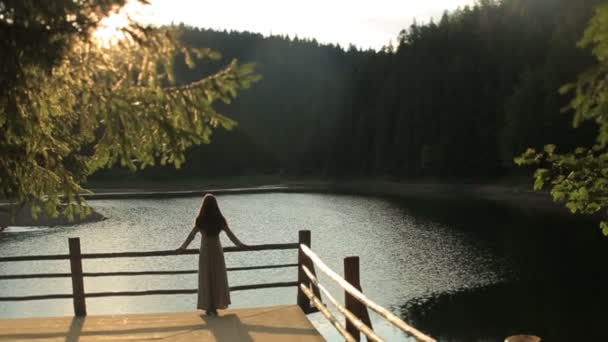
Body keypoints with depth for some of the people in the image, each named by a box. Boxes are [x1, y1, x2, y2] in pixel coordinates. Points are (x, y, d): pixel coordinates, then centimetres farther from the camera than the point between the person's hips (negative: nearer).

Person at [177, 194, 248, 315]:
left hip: (205, 252, -1)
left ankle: (208, 307, 9)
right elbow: (230, 234, -4)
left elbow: (191, 235, -7)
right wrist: (240, 244, 8)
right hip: (217, 251, 1)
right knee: (218, 279, 12)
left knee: (206, 279, 8)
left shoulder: (200, 220, -12)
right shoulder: (220, 219, -8)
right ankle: (215, 307, 12)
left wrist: (182, 247, 5)